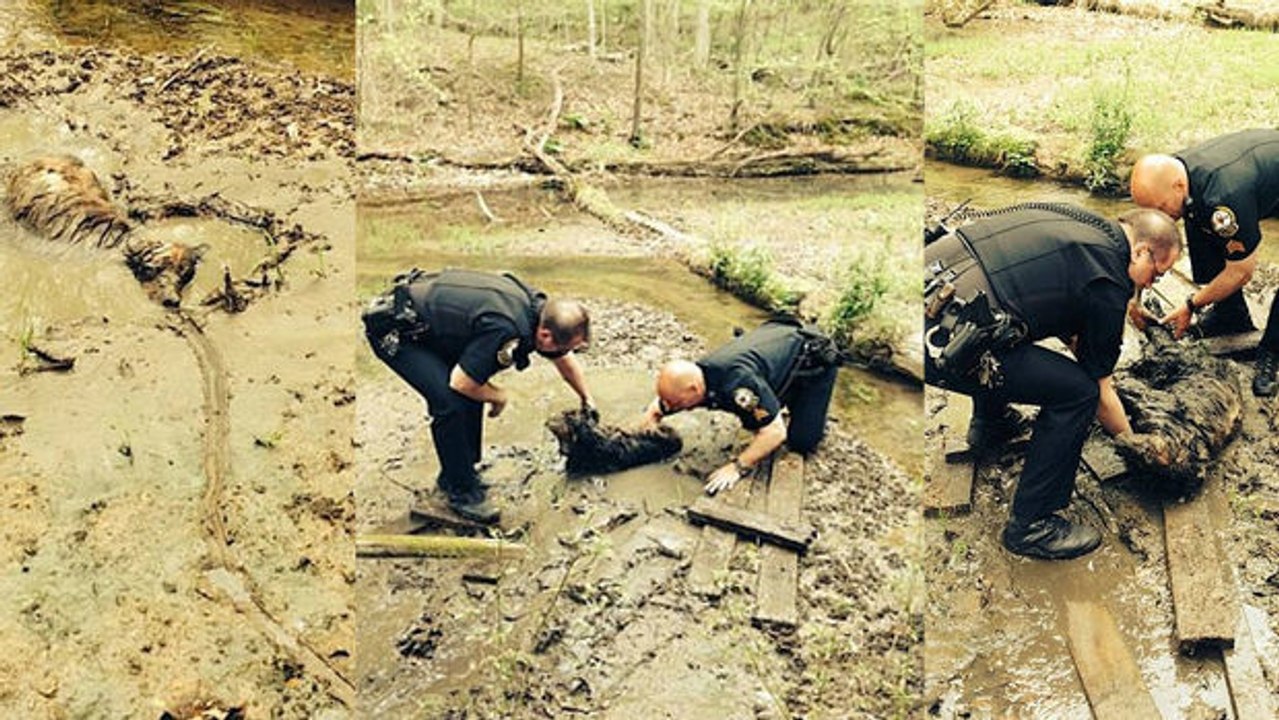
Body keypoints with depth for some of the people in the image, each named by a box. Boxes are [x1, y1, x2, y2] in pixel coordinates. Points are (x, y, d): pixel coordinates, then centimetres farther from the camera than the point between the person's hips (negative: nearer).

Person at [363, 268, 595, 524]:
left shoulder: (540, 309, -5)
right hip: (392, 328, -9)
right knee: (450, 401, -19)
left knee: (472, 393, 7)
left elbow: (564, 359, 15)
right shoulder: (504, 330, -33)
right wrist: (498, 397, -6)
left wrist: (587, 400, 27)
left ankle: (456, 474, 23)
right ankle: (460, 491, -2)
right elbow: (460, 382, -25)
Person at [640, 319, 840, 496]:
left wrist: (737, 467, -39)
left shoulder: (737, 382, -43)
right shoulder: (692, 376, -18)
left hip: (816, 357, -7)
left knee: (801, 442, -11)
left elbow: (775, 432, -38)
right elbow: (654, 412, -1)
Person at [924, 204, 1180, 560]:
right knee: (1077, 390, -3)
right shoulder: (1107, 285, -4)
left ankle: (990, 424, 50)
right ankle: (1031, 525, 6)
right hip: (939, 341, -9)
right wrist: (1133, 441, 21)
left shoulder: (1077, 223, 19)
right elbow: (1098, 388, 6)